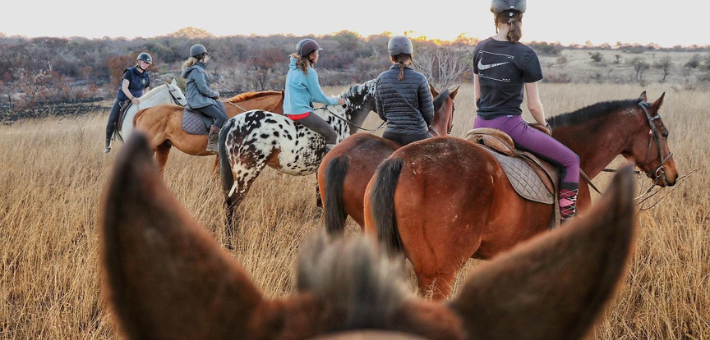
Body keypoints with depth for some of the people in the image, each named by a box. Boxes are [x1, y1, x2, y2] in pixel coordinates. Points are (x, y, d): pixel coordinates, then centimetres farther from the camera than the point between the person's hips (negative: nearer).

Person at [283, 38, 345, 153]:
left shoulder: (294, 68, 14)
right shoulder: (309, 72, -13)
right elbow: (318, 96, -9)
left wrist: (330, 99, 20)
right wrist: (335, 101, 9)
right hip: (301, 112, -10)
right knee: (332, 135, -9)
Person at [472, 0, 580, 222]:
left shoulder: (480, 49, 4)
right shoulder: (525, 55, -12)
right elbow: (533, 105, -8)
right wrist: (544, 126, 11)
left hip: (481, 126, 6)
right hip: (509, 125, -6)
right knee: (571, 161, 3)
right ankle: (568, 223, -1)